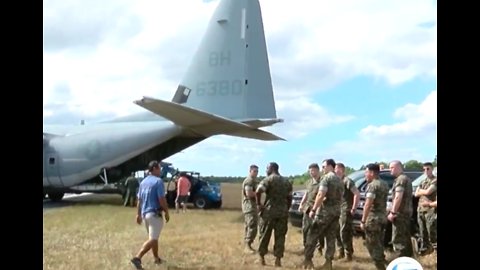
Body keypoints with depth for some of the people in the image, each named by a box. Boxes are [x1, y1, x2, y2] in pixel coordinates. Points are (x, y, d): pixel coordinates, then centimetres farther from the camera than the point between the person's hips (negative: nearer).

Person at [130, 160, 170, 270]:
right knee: (152, 239, -8)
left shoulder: (143, 182, 10)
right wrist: (167, 212, -7)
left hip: (145, 213, 8)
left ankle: (157, 259, 31)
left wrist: (138, 214, 17)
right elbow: (161, 199, -17)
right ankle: (137, 257, -21)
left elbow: (139, 200, 12)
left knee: (154, 237, 21)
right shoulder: (158, 181, -13)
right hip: (155, 214, -8)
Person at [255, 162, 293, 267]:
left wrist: (258, 204, -10)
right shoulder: (286, 181, 13)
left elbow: (258, 191, -21)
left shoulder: (268, 179, -7)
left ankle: (261, 258, 14)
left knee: (264, 235, 8)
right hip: (283, 212, 4)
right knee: (280, 236, 7)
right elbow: (289, 198, 14)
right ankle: (278, 259, 4)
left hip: (269, 211, -4)